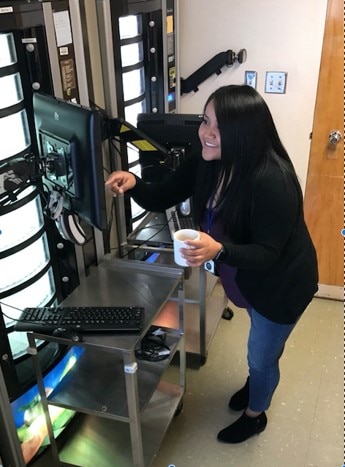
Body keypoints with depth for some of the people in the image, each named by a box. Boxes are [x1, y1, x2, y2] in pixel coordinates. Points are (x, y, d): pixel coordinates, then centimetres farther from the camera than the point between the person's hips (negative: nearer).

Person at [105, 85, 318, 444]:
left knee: (262, 355, 17)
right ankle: (256, 383, 64)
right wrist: (133, 183, -29)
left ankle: (254, 415, 48)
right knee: (260, 349, 33)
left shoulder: (272, 180, -36)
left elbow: (267, 253, -32)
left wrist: (218, 251, -49)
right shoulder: (205, 163, -15)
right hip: (248, 278, 7)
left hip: (282, 285, -6)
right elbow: (160, 199, -8)